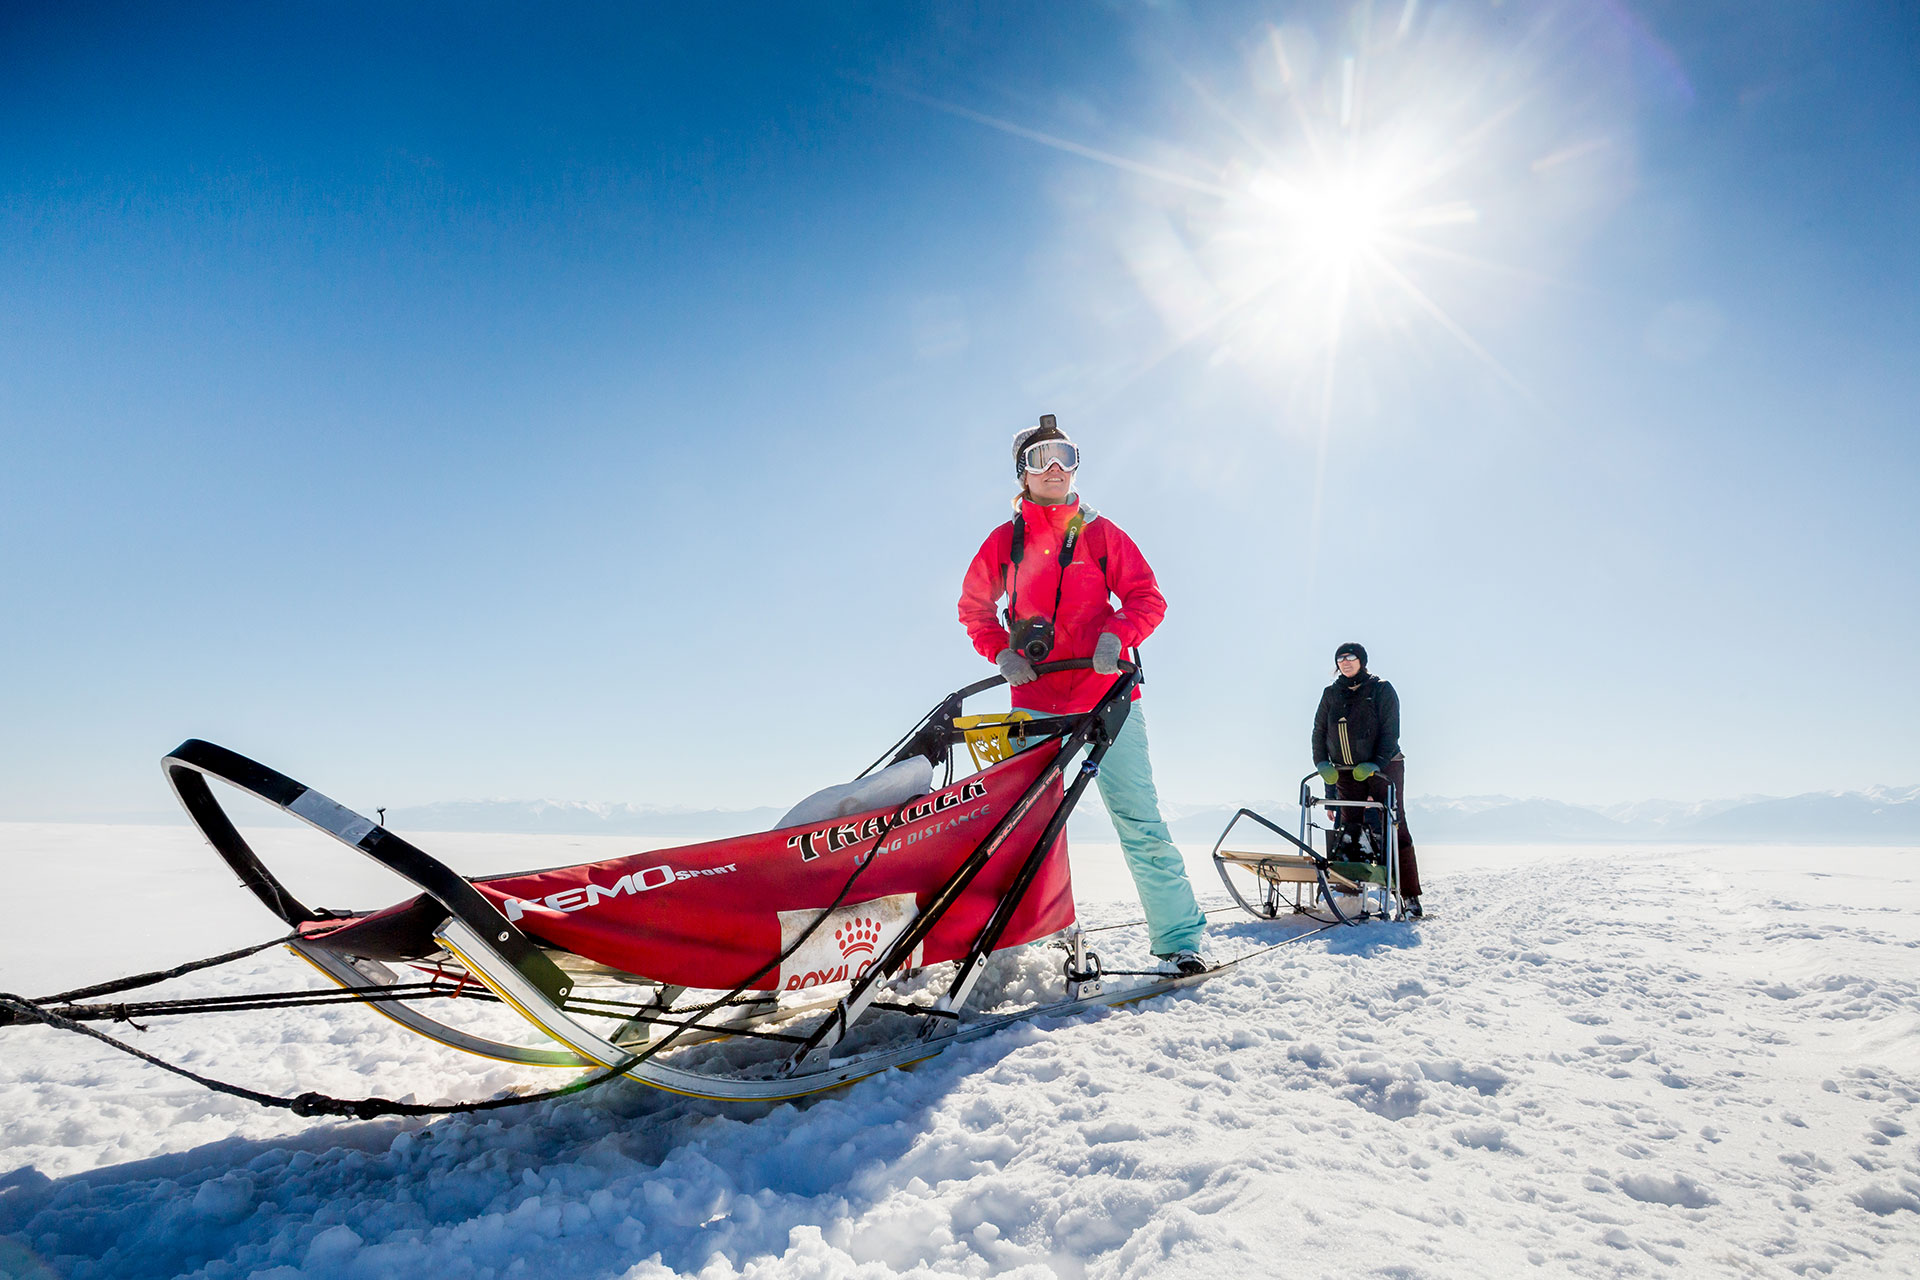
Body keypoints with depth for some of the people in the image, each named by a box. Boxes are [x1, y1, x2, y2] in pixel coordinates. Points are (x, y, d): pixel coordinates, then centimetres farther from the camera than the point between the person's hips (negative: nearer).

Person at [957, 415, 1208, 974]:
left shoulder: (1100, 533, 8)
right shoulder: (1005, 540, 9)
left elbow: (1148, 598, 6)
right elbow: (974, 605, 18)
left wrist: (1117, 635, -14)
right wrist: (1001, 651, 1)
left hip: (1106, 697, -1)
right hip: (1035, 703, 1)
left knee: (1139, 822, -4)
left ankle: (1178, 938, 5)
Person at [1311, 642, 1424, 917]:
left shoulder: (1381, 689, -2)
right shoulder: (1331, 694, 10)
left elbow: (1390, 731, -8)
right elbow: (1319, 731, 13)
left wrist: (1376, 764, -17)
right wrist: (1322, 763, 0)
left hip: (1383, 769, -4)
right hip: (1346, 774, 4)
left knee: (1394, 830, -6)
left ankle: (1410, 896, -4)